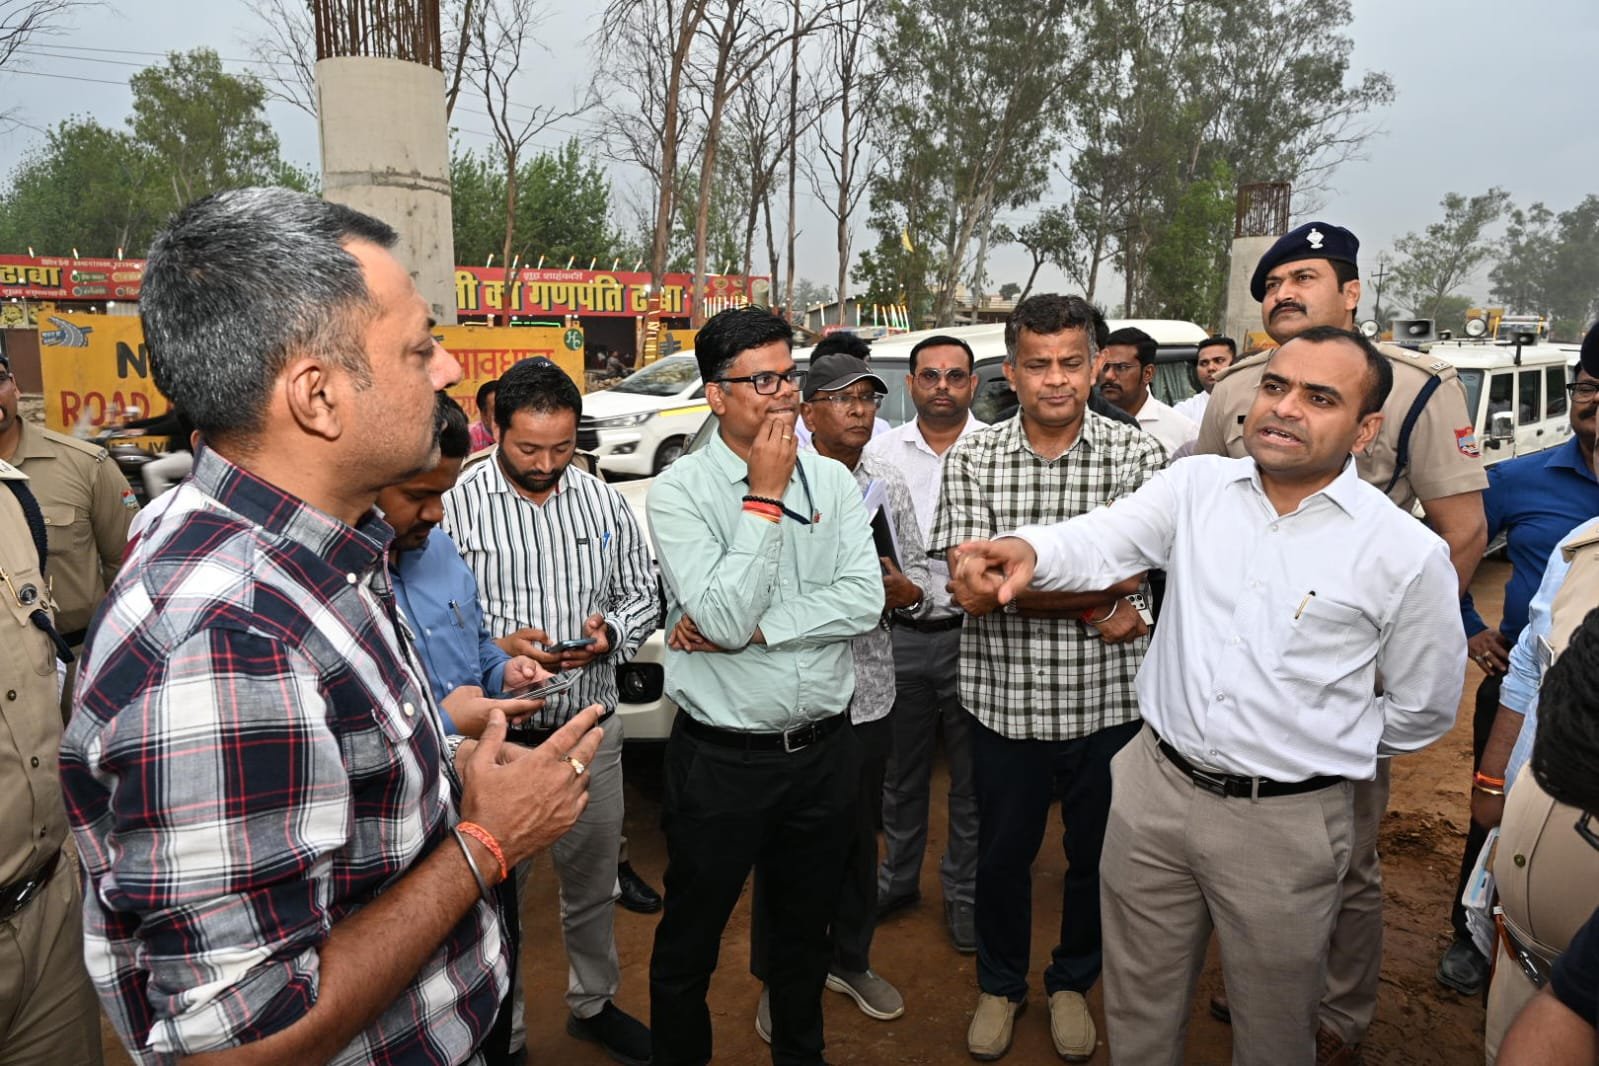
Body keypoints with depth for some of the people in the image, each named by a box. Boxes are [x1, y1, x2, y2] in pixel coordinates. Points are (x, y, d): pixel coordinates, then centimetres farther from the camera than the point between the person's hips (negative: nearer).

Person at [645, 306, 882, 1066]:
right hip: (722, 760, -4)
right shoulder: (678, 490, -11)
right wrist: (765, 497, -19)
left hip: (825, 751, 4)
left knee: (808, 929, 24)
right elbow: (722, 615, -23)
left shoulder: (832, 481, 1)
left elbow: (864, 601, -11)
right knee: (690, 941, 15)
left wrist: (750, 628, -17)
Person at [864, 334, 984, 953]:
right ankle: (898, 878, 37)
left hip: (971, 635, -2)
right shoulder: (880, 451, 5)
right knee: (901, 773, 18)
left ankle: (965, 893, 29)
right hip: (900, 634, 3)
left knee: (972, 780, 11)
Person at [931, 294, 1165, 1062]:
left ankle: (1072, 981, 45)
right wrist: (1099, 598, -21)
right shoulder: (971, 461, -5)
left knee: (1096, 855, 19)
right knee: (1002, 854, 17)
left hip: (1109, 702, 1)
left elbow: (1130, 578, -16)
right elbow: (970, 590, -15)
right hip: (1005, 700, 0)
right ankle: (1000, 984, 43)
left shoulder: (1137, 455, -6)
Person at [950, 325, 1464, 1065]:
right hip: (1154, 788, 2)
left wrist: (1323, 750, 5)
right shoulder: (1196, 486, -2)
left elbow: (1423, 707, 4)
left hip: (1286, 821, -1)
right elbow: (1100, 541, -16)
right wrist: (1028, 550, -35)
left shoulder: (1406, 553, -8)